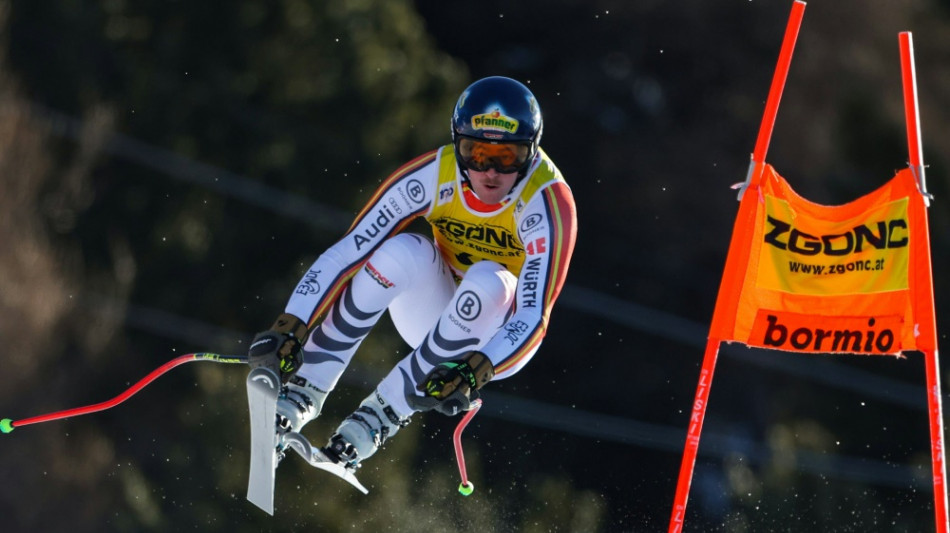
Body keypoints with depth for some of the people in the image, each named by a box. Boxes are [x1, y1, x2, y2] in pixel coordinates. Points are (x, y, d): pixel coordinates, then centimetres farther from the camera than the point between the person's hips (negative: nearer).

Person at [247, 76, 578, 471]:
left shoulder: (548, 202, -27)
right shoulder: (432, 175, -20)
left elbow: (534, 316, -33)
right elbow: (346, 252, -22)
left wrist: (479, 370, -50)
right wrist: (291, 326, -33)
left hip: (496, 341, -2)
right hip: (433, 313, 2)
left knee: (487, 281, -35)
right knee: (403, 251, -30)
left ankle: (381, 415, -25)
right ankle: (303, 393, -23)